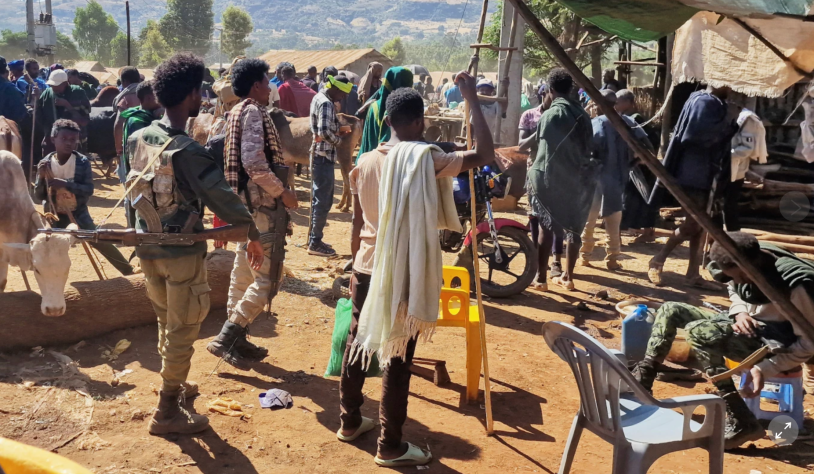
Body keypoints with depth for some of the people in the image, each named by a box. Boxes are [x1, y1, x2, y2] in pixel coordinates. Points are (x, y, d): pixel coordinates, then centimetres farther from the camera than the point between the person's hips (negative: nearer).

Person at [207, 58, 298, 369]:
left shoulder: (238, 112, 16)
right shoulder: (253, 112, -14)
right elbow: (254, 163, -24)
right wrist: (282, 192, -16)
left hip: (246, 203, 10)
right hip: (261, 204, -10)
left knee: (245, 272, 15)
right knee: (268, 277, -7)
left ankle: (236, 338, 22)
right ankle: (224, 338, -6)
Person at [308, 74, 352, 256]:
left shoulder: (319, 98, 13)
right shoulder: (326, 104, -18)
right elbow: (325, 132, -27)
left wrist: (338, 131, 9)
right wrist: (340, 139, -11)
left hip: (318, 154, 10)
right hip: (324, 156, -10)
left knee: (319, 198, 16)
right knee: (323, 200, -4)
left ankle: (314, 238, 24)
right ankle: (315, 243, 2)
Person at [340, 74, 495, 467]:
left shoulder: (366, 162, 2)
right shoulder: (427, 160, -15)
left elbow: (357, 224, 8)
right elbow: (485, 155, -15)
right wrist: (472, 98, -9)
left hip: (366, 269, 6)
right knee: (398, 359, 3)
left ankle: (350, 422, 33)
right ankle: (390, 446, 12)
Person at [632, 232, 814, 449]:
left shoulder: (795, 282, -29)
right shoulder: (742, 264, -8)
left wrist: (764, 369, -28)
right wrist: (740, 313, -8)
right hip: (746, 323, 8)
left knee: (698, 331, -31)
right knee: (669, 310, -1)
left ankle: (741, 423, -27)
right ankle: (641, 382, -2)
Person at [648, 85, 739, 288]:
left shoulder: (715, 104, 16)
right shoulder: (704, 102, -13)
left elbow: (716, 135, 17)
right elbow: (698, 134, -26)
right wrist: (727, 122, -18)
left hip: (704, 173, 10)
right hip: (694, 173, -10)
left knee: (701, 224, 9)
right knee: (694, 224, -8)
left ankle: (693, 274, 13)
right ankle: (658, 260, 7)